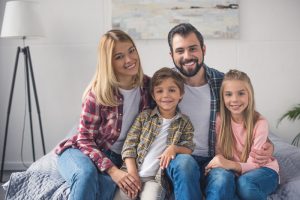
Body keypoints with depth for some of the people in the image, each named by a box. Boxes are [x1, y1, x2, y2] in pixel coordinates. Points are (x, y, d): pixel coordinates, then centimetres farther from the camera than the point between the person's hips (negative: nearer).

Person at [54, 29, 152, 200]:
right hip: (81, 150, -2)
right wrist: (113, 170, -25)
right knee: (87, 174, -37)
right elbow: (85, 139, -12)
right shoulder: (97, 92, -15)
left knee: (107, 185, -33)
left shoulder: (147, 85, -5)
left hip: (117, 158, 2)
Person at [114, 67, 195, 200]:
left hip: (157, 178, -1)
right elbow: (129, 145, 1)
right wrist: (132, 174, -8)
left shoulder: (184, 123, 5)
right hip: (133, 174, 2)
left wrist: (174, 148, -17)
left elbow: (189, 149, 4)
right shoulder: (144, 116, 5)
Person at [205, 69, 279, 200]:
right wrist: (214, 165, -28)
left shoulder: (260, 123, -15)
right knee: (221, 176, -34)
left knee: (245, 183, -35)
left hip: (261, 169, -1)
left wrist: (230, 164, -35)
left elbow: (254, 164, -15)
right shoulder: (220, 120, -6)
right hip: (230, 170, 1)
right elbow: (218, 153, -4)